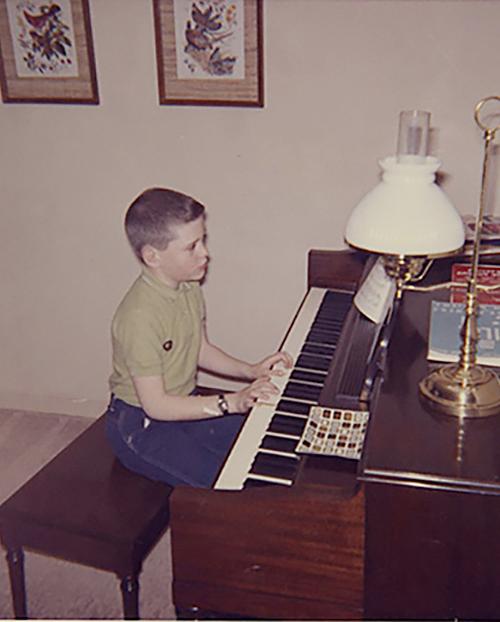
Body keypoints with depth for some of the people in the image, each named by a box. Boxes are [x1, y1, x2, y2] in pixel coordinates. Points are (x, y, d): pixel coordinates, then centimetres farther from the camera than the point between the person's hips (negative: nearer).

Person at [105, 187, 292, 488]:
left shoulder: (189, 288, -2)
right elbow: (155, 405, -28)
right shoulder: (139, 317, -30)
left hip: (185, 404, 8)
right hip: (141, 426, -8)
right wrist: (231, 402, -29)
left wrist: (251, 370, -2)